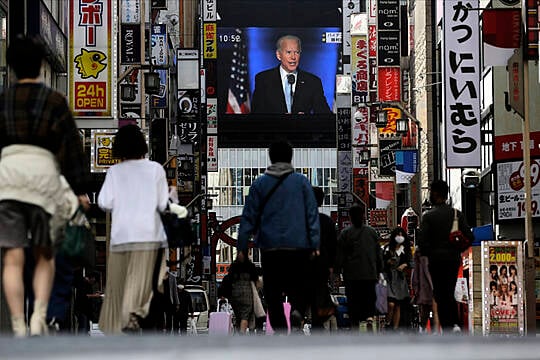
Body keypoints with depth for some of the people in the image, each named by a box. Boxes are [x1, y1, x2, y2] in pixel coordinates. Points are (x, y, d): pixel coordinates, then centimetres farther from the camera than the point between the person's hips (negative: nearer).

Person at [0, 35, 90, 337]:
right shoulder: (55, 101, 5)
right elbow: (71, 145, 2)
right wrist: (80, 188, 5)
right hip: (43, 173, -1)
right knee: (45, 256, 12)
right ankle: (39, 317, -7)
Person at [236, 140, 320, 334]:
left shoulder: (259, 184, 5)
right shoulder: (301, 181, 4)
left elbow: (249, 216, 4)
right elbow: (312, 214, 0)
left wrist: (241, 246, 6)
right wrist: (315, 244, 1)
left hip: (270, 247, 0)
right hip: (298, 246, 0)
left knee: (273, 292, 7)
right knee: (300, 287, 9)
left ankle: (279, 327, -1)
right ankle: (297, 310, -19)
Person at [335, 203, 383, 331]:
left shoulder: (345, 233, -2)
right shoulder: (372, 232, 7)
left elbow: (339, 255, -3)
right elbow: (379, 254, 11)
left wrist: (338, 271, 4)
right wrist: (379, 271, 18)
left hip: (351, 274, -2)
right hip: (370, 274, 2)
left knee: (353, 301, 3)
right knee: (370, 298, 9)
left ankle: (354, 325, -2)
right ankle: (369, 316, -16)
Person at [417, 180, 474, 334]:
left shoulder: (428, 216, -7)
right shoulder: (457, 214, 2)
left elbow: (422, 240, -13)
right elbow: (469, 236, -2)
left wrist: (428, 253, 4)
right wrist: (457, 249, 12)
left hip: (436, 259, -3)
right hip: (454, 258, 3)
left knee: (440, 295, 3)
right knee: (450, 293, 15)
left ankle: (446, 327, -2)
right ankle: (454, 323, -1)